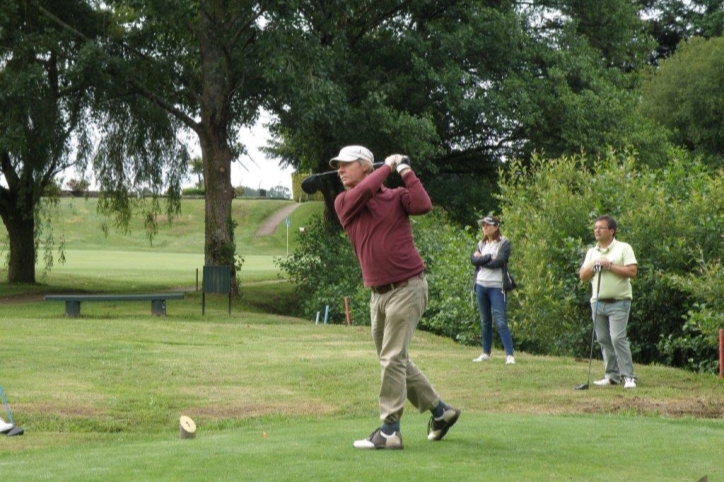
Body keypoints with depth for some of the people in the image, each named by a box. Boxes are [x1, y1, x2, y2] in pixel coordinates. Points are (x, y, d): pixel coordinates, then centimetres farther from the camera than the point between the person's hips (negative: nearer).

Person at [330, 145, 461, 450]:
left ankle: (389, 430, -9)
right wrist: (388, 166, -4)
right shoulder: (343, 203, 6)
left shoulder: (396, 197, -1)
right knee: (396, 361, 13)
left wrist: (405, 171, -13)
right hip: (378, 294, 6)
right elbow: (363, 191, -15)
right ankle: (440, 411, 29)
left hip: (406, 288, -6)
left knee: (393, 359, -11)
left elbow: (423, 205, -20)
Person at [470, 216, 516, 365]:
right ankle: (486, 353, 19)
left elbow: (498, 262, -16)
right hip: (481, 285, 6)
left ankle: (509, 355, -14)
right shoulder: (481, 244, 14)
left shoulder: (504, 243, -3)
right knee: (485, 322, 11)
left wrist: (481, 260, -5)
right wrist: (489, 257, -12)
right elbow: (473, 259, -2)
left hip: (496, 287, -6)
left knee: (501, 322, -12)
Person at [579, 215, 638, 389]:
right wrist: (593, 266, -8)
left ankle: (628, 376, -13)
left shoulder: (623, 248, -3)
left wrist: (610, 266, -15)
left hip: (618, 302, -6)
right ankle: (612, 375, 14)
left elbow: (632, 271, -13)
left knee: (618, 338, -15)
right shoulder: (592, 252, 15)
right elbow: (583, 276, 10)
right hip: (597, 302, 6)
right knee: (604, 340, 7)